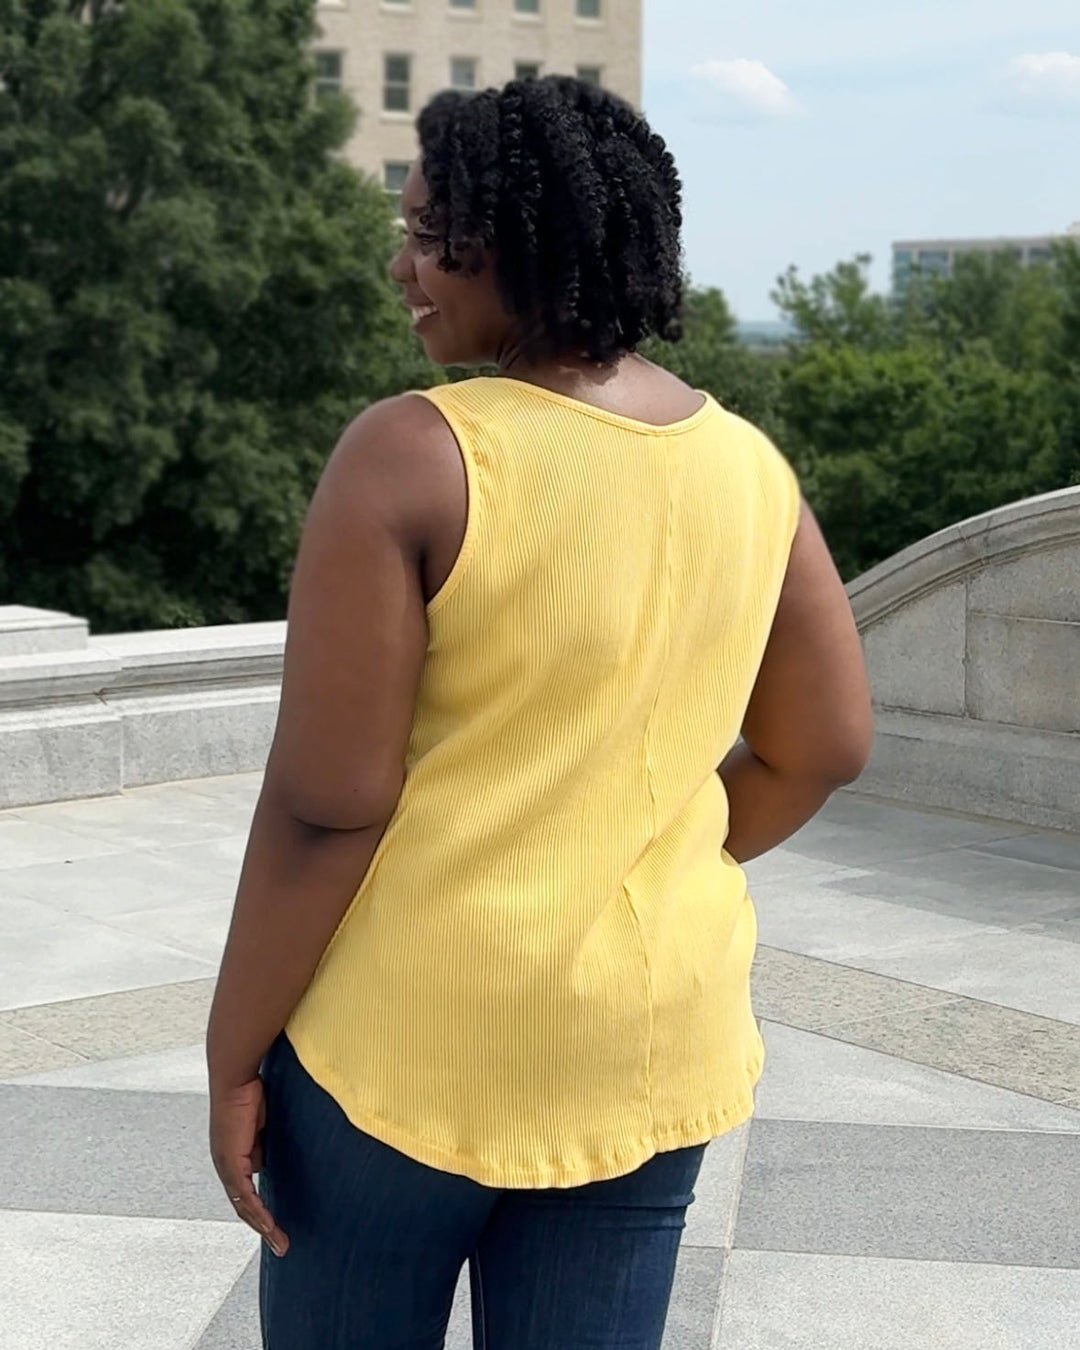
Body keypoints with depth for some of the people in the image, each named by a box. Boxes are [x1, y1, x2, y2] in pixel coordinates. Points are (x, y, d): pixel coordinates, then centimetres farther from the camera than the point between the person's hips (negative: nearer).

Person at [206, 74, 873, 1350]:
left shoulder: (410, 455, -18)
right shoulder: (750, 467, 0)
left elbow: (326, 800, -18)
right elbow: (824, 747, 6)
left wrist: (234, 1054, -7)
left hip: (411, 1029, -5)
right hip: (650, 1036, 5)